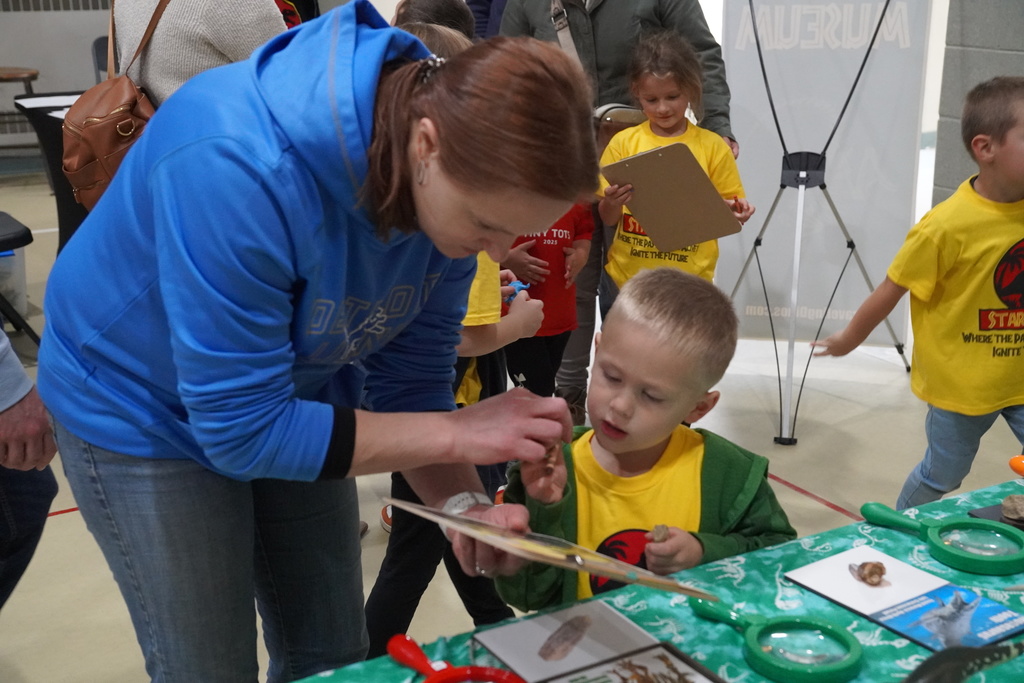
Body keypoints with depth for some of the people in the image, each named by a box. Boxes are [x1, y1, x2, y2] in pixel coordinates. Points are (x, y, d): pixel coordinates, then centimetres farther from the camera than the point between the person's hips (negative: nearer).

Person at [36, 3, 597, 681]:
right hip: (144, 408, -5)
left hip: (295, 394, 6)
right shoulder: (239, 166, -39)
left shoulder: (455, 188, -19)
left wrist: (465, 504, -26)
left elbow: (410, 382, -9)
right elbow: (240, 427, -33)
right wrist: (459, 434, -32)